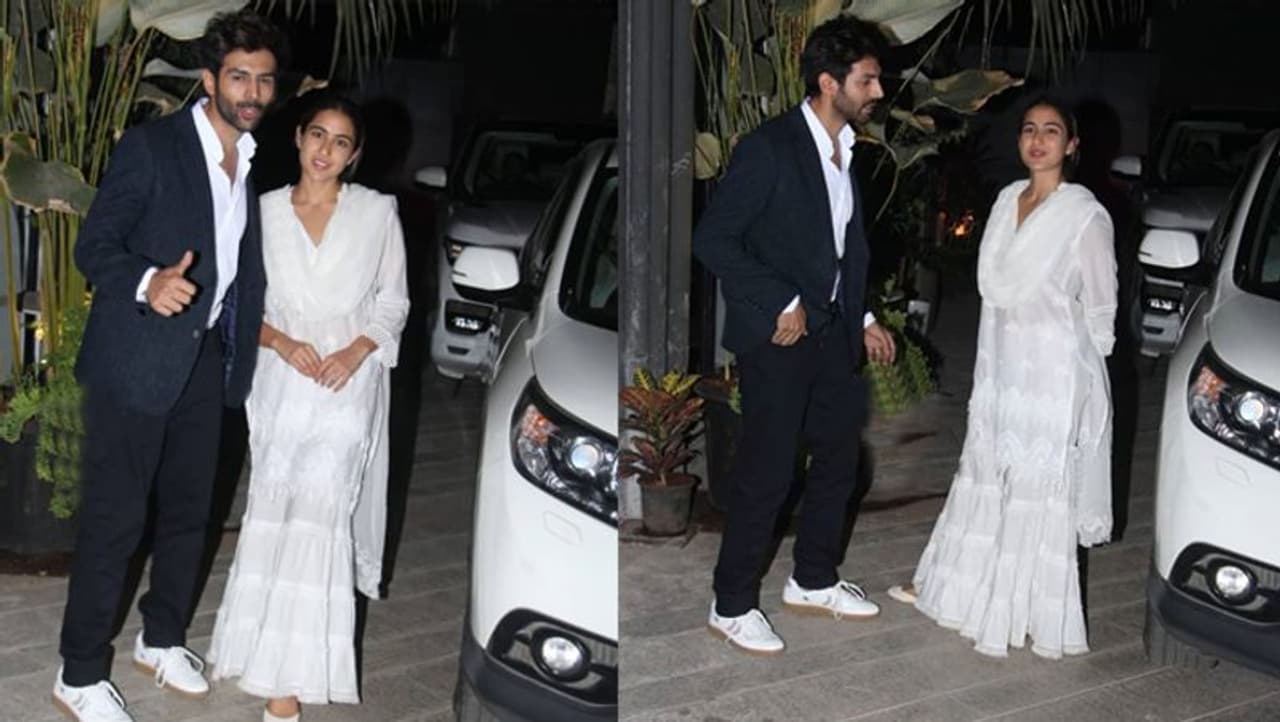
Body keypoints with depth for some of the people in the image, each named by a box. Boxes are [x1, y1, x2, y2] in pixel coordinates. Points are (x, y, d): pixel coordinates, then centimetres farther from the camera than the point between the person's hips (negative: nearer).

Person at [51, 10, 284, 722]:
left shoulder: (257, 161, 8)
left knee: (189, 510, 16)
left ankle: (163, 639, 35)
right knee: (114, 520, -1)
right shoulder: (151, 146, -12)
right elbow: (95, 246, -14)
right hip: (137, 358, -6)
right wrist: (147, 283, -33)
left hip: (206, 359, 6)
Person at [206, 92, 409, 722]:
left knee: (316, 512, -14)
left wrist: (356, 351, -12)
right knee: (274, 510, 1)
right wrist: (284, 344, -11)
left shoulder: (377, 212, 0)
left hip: (349, 380, -2)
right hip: (282, 380, 3)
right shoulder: (265, 212, 4)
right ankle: (285, 672, 24)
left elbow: (394, 301, 5)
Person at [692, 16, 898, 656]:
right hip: (777, 336, -8)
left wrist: (862, 319, 13)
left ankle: (813, 580, 34)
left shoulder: (847, 150, 7)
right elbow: (712, 239, -19)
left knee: (838, 458, 16)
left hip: (830, 331, 8)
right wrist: (782, 303, -19)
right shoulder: (769, 148, -18)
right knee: (766, 475, -2)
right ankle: (732, 605, 13)